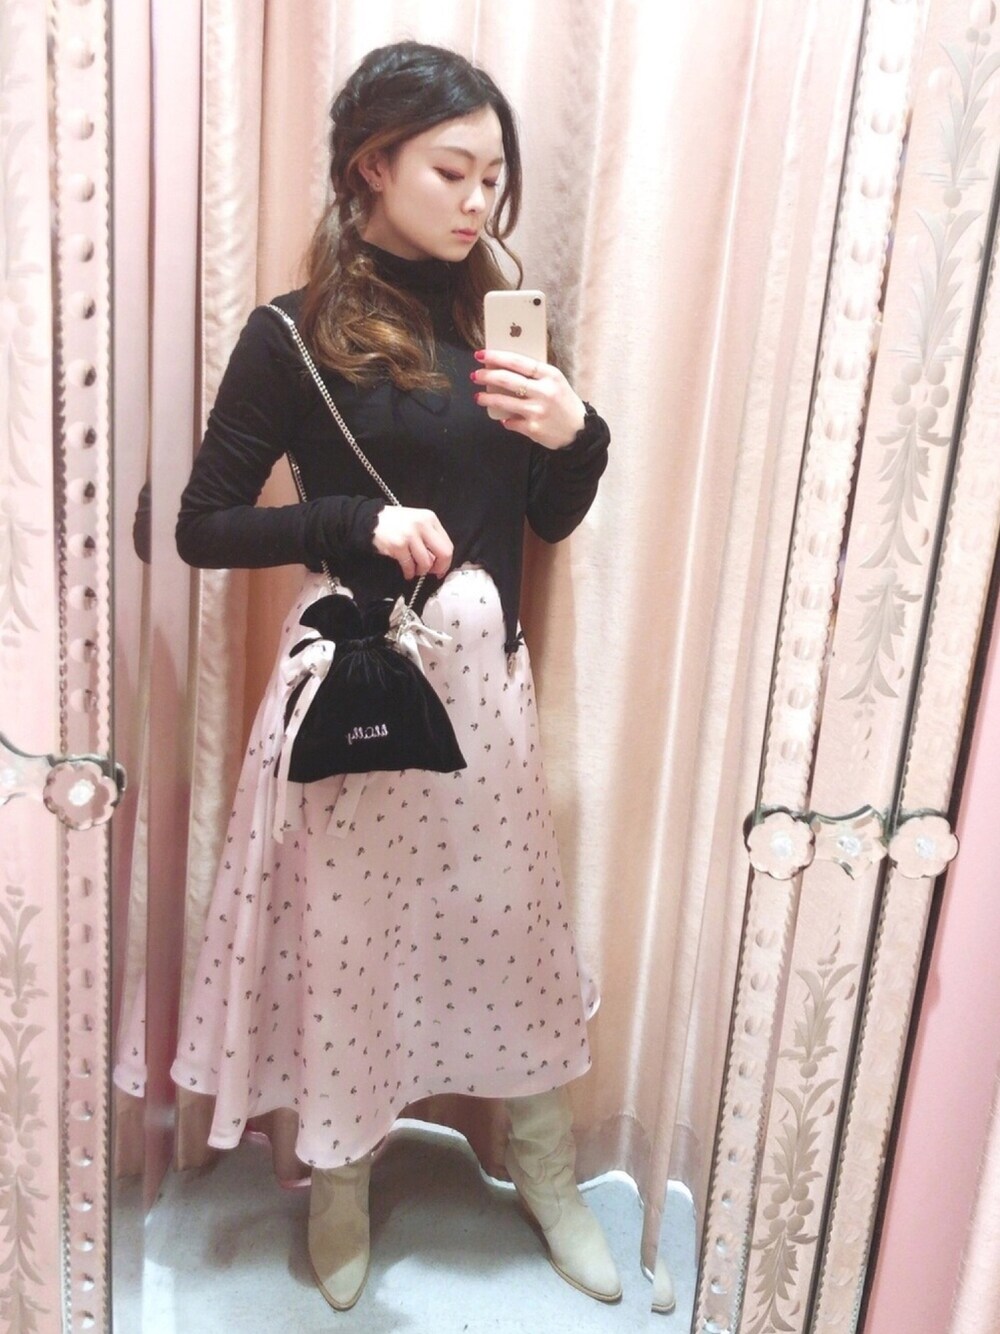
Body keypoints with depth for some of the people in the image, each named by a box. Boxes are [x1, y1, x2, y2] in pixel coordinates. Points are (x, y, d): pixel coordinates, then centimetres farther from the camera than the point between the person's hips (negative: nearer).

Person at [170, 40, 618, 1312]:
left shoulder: (492, 316, 6)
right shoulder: (295, 336, -9)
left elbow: (553, 519, 10)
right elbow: (203, 526, -6)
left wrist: (573, 431, -10)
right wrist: (359, 519, -19)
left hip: (484, 669, 5)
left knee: (512, 917, 16)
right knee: (349, 934, 11)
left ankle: (548, 1175, 40)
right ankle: (340, 1186, 38)